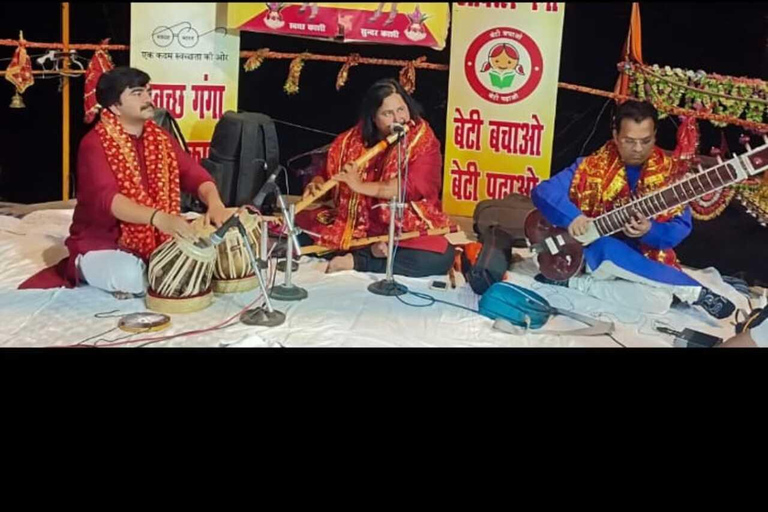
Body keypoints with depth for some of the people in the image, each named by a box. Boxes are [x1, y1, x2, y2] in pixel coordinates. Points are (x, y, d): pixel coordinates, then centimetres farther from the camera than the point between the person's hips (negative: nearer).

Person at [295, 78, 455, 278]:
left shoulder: (423, 141, -7)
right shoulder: (352, 140, 3)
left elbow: (416, 185, -21)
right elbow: (327, 175, 11)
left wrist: (362, 186, -25)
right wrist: (317, 185, -13)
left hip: (407, 232, -3)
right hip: (355, 228, 3)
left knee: (441, 256, -34)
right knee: (299, 222, -10)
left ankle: (356, 261, -21)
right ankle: (370, 251, -15)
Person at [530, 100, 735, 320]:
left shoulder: (668, 173, -1)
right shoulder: (592, 167, -5)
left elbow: (681, 227, -5)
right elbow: (543, 192, -9)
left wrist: (649, 231, -26)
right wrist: (571, 216, -28)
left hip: (646, 261, 0)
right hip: (592, 254, 0)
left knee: (659, 300, -33)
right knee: (609, 250, -38)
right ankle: (694, 291, -21)